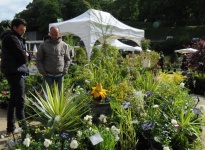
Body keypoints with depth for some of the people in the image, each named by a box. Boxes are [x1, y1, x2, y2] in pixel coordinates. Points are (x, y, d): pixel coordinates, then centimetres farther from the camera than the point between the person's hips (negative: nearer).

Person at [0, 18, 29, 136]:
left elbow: (23, 56, 15)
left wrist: (25, 55, -5)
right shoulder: (11, 38, -12)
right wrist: (26, 55, 0)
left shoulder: (17, 38, 18)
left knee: (14, 101, 13)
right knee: (20, 101, -7)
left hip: (16, 72, 10)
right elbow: (22, 57, -20)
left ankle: (11, 128, 22)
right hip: (15, 72, -10)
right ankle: (23, 127, -1)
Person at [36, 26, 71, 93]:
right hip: (48, 74, -2)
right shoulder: (43, 45, 0)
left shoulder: (64, 45, 5)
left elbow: (67, 59, 11)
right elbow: (38, 60, 3)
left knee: (59, 93, 11)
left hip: (60, 74, 2)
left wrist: (65, 70, -1)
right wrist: (42, 71, -6)